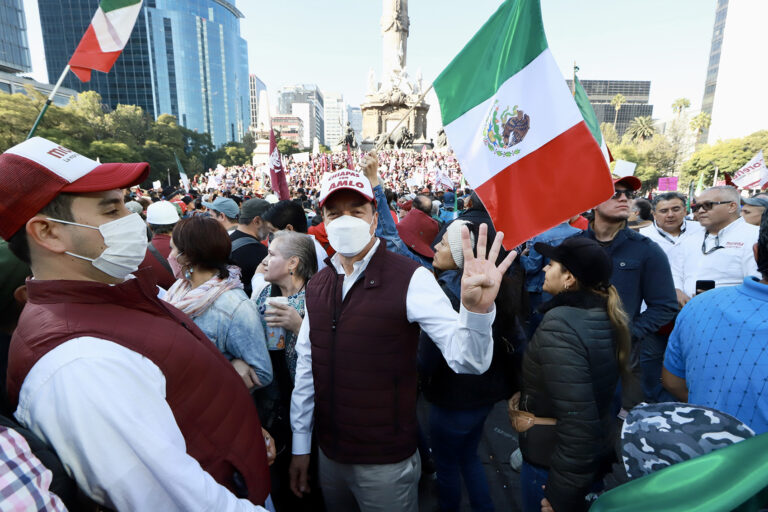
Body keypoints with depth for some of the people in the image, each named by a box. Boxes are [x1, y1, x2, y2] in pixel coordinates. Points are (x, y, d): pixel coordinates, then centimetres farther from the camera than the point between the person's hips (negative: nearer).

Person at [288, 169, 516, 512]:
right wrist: (300, 446, 10)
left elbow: (466, 359, -26)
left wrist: (476, 308, -46)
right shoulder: (317, 286, -1)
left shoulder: (410, 278, -18)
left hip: (386, 461, -5)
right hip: (329, 454, 5)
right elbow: (307, 368, 5)